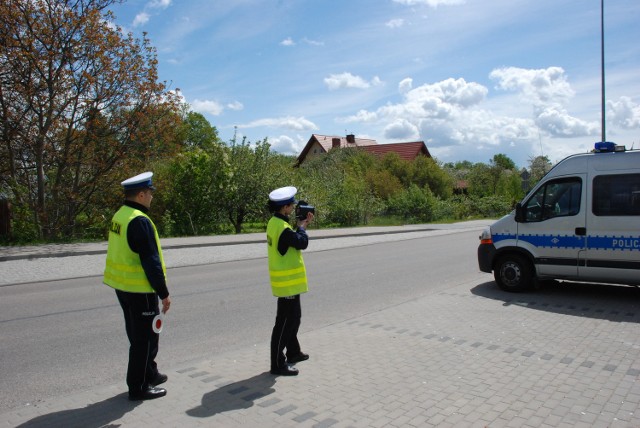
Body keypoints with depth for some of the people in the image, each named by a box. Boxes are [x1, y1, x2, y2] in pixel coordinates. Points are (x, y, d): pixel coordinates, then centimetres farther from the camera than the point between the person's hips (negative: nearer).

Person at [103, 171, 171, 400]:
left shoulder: (119, 216, 8)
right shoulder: (140, 221, -22)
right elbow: (151, 262, -23)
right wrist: (164, 293, -17)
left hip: (122, 285, 10)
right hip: (140, 289, -10)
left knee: (138, 334, 21)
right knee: (145, 338, 3)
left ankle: (150, 374, 36)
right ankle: (138, 387, 14)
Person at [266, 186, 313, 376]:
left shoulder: (275, 222, 8)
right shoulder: (282, 227, -24)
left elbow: (293, 239, 13)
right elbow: (302, 242, -21)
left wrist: (303, 225, 4)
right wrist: (302, 227, -5)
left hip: (287, 281, 11)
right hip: (287, 281, -11)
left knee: (294, 317, 23)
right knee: (285, 322, -3)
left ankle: (293, 353, 38)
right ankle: (278, 364, 4)